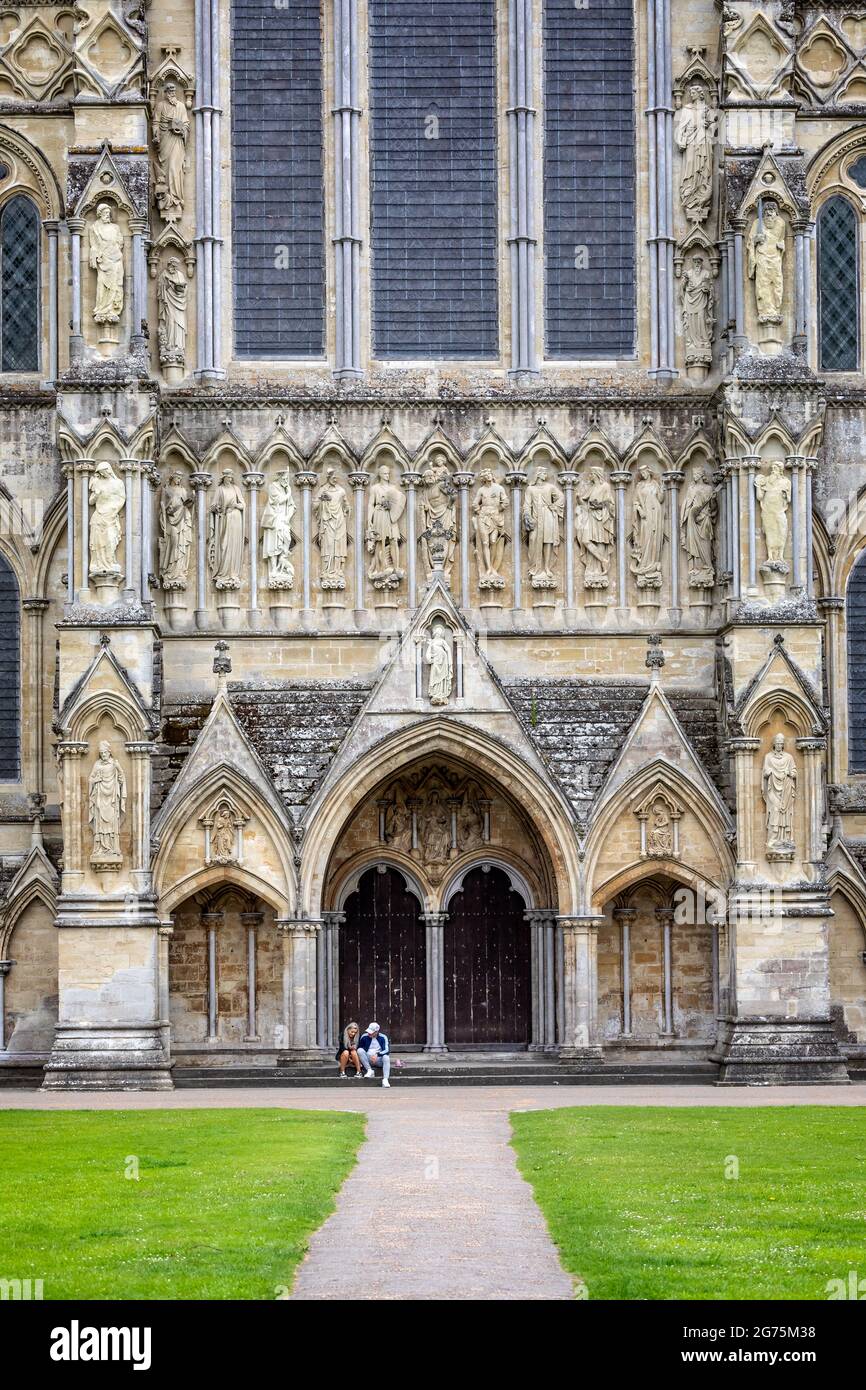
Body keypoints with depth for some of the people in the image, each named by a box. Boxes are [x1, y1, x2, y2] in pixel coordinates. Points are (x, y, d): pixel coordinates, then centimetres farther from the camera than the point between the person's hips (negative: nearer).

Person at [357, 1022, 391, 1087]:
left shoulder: (383, 1037, -3)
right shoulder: (364, 1037, 1)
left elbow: (387, 1050, -12)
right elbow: (359, 1048, 7)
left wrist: (377, 1054, -27)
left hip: (379, 1059, -1)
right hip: (368, 1060, 1)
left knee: (386, 1057, -34)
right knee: (360, 1050, -24)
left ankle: (385, 1079, -42)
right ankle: (369, 1070, -22)